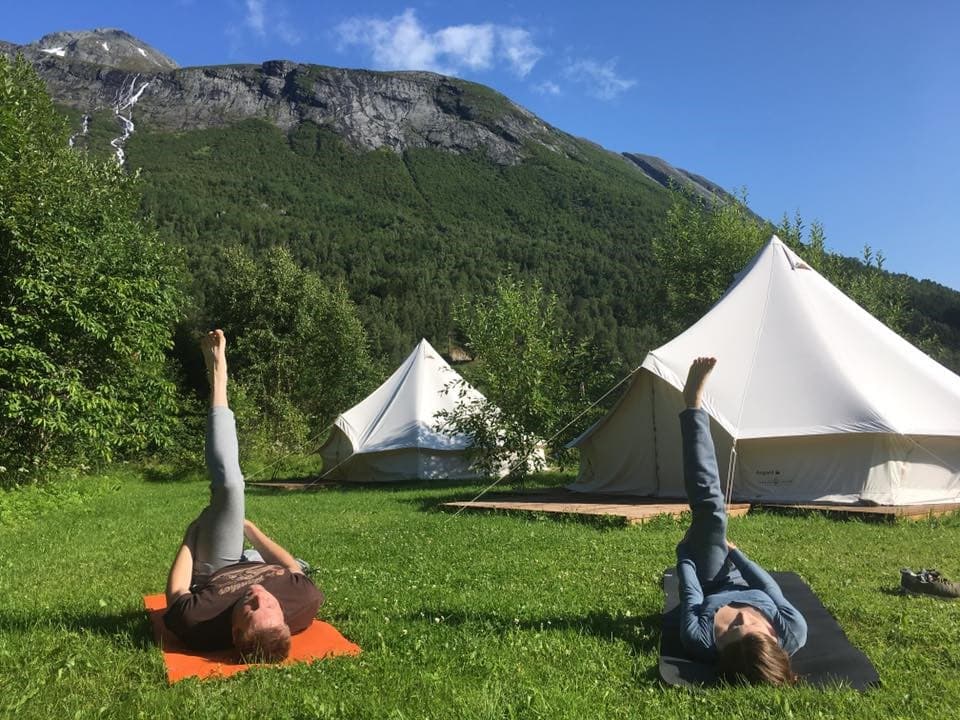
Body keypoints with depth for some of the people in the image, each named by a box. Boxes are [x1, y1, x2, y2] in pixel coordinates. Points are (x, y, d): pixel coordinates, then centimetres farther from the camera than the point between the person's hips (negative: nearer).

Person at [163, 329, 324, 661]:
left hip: (213, 576, -1)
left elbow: (176, 594, -21)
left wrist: (190, 537, -7)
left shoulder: (197, 623, -45)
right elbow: (293, 568, -15)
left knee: (229, 485, -13)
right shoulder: (305, 604, -40)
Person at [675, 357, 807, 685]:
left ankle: (693, 405, -1)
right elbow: (772, 591, -20)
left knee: (710, 509, -14)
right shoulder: (795, 632, -41)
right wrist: (735, 551, -4)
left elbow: (692, 595, -25)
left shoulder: (701, 641, -45)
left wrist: (684, 553, -6)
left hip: (712, 591, -2)